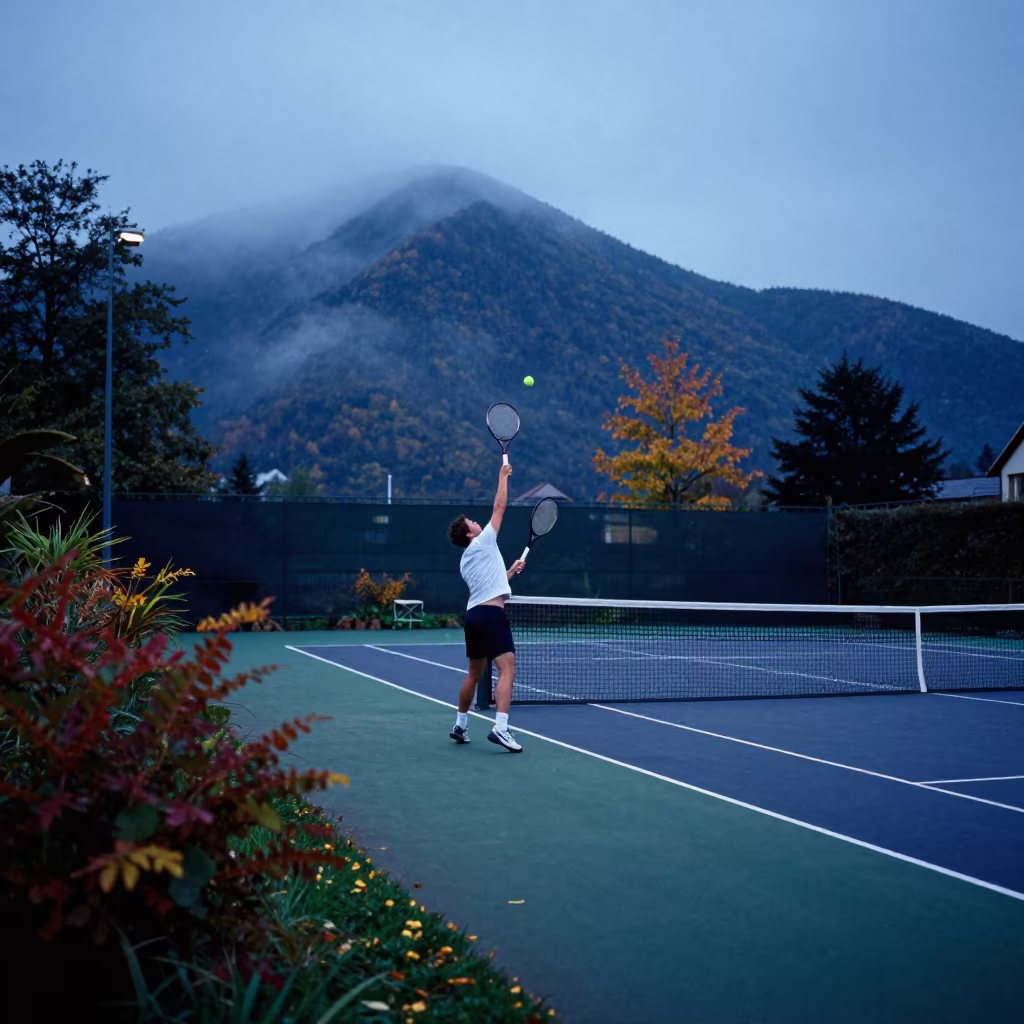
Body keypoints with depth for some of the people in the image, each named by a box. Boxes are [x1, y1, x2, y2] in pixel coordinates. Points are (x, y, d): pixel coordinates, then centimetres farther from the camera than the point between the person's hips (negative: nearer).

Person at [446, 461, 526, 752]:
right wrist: (503, 476, 9)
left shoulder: (466, 561, 20)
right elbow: (500, 506, 0)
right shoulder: (483, 542, -2)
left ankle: (461, 725, 28)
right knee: (507, 669, -14)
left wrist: (511, 571, 29)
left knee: (474, 673, 20)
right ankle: (500, 727, -27)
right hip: (491, 615, -9)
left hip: (474, 614, 9)